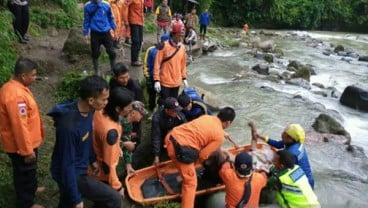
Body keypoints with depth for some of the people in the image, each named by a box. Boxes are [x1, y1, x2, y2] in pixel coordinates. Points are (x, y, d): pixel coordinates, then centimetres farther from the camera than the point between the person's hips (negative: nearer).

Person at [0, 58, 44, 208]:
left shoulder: (13, 87, 2)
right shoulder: (15, 95, -31)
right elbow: (20, 126, -29)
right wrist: (28, 150, -21)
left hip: (20, 143, 9)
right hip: (21, 145, -9)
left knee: (23, 173, 28)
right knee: (26, 174, 10)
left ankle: (28, 191, 49)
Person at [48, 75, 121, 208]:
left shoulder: (87, 110, -9)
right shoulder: (69, 126, -35)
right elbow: (67, 165, -27)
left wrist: (92, 159, 21)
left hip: (78, 169, 8)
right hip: (70, 173, -8)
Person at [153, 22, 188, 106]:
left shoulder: (182, 48, 5)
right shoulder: (164, 46, -12)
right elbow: (157, 63, -11)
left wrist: (184, 78, 14)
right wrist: (156, 80, -14)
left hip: (177, 82, 5)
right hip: (165, 82, -5)